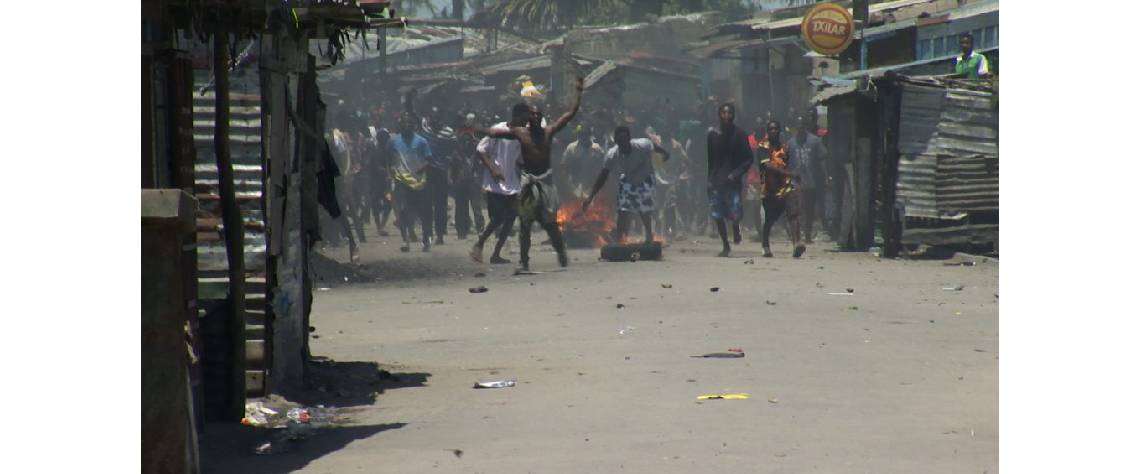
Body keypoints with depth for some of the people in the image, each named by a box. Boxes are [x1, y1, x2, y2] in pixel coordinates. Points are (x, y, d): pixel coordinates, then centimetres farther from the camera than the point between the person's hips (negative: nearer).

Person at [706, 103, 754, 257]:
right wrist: (710, 179, 8)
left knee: (735, 214, -13)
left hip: (732, 180, -3)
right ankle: (725, 247, 16)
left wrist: (737, 173, -13)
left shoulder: (739, 135, -1)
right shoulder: (713, 135, 7)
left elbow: (749, 159, 0)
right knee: (717, 216, 1)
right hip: (716, 181, 3)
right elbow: (710, 160, 14)